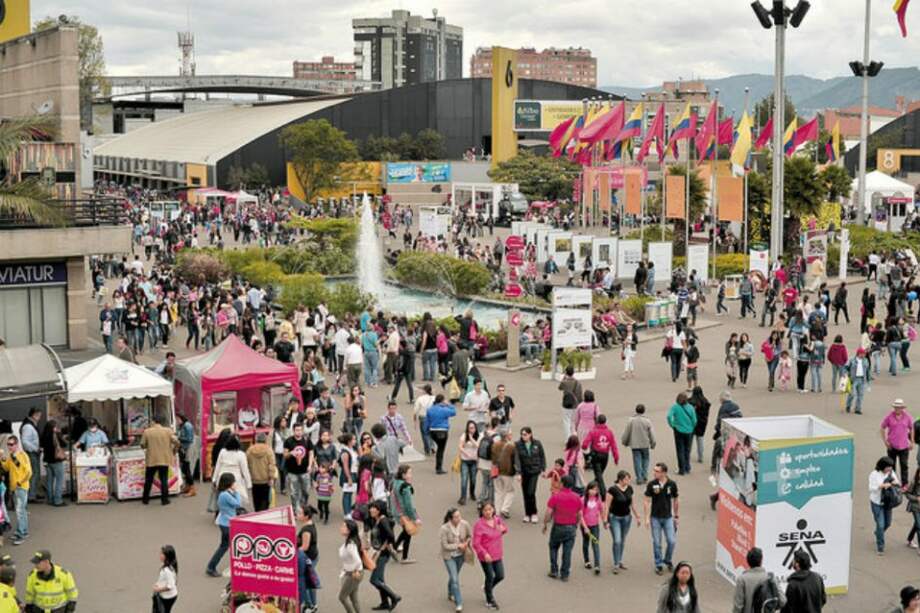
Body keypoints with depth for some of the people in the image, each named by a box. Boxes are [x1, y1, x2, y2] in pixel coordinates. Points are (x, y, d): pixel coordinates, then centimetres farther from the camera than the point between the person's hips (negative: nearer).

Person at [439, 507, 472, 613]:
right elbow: (445, 545, -20)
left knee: (454, 576, 23)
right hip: (449, 556, -4)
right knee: (455, 579, -9)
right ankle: (458, 603, 2)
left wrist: (466, 543, -19)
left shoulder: (465, 524, -18)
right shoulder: (444, 529, -27)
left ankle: (450, 594, 49)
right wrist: (458, 546, -24)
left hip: (460, 555, 4)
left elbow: (470, 536, 0)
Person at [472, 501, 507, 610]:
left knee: (500, 576, 12)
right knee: (490, 577, 7)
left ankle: (487, 588, 44)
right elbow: (476, 543, -21)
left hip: (497, 555, 6)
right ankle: (490, 600, 30)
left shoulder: (497, 519, -1)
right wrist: (485, 554, -31)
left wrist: (503, 529, -6)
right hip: (486, 557, -6)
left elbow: (505, 527, 19)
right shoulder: (479, 525, -20)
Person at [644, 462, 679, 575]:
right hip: (655, 518, -1)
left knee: (672, 541, -2)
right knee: (657, 543, 4)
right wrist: (647, 518, -8)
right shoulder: (651, 484, -9)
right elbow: (647, 501, -4)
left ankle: (668, 560, 23)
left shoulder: (672, 484, -6)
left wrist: (676, 516, 10)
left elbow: (675, 501, 6)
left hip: (668, 517, 1)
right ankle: (658, 565, 19)